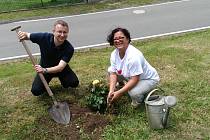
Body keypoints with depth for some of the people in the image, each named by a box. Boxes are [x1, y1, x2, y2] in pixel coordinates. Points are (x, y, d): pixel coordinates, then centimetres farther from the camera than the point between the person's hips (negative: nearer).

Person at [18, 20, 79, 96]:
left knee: (74, 83, -24)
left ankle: (63, 79, 11)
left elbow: (60, 67, -35)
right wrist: (23, 34, -34)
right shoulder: (44, 37, -25)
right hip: (44, 67, 0)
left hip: (61, 69, 0)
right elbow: (27, 35, -8)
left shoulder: (69, 48, -29)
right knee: (36, 91, -16)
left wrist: (44, 70, -52)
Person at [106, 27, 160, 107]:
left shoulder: (133, 56, -35)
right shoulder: (114, 54, -12)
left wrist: (119, 93, -35)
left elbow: (134, 80, -35)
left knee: (134, 92, -35)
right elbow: (113, 74, -12)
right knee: (110, 70, -1)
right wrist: (111, 91, -26)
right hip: (130, 77, 7)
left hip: (148, 79, -7)